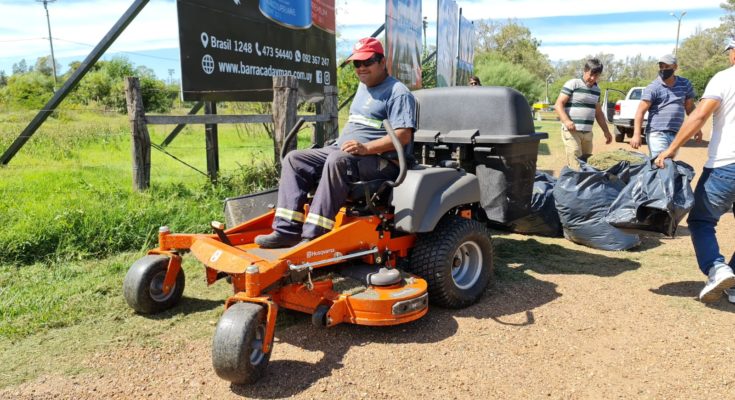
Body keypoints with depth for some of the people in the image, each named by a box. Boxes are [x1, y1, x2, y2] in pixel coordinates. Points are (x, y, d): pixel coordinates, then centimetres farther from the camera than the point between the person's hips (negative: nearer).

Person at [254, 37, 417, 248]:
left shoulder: (398, 93, -5)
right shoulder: (363, 88, 23)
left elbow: (403, 135, -17)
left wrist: (365, 148, -26)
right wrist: (341, 143, 13)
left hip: (381, 160, -9)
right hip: (341, 152, 9)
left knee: (338, 160, -38)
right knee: (294, 158, -6)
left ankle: (314, 236, -36)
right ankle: (287, 230, -18)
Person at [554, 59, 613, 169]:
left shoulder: (596, 90, 17)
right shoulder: (573, 84, -4)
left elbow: (598, 112, 26)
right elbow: (558, 104, -10)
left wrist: (606, 131, 24)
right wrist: (566, 121, -25)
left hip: (588, 133, 7)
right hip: (572, 131, -7)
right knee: (576, 166, -13)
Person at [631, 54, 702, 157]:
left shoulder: (685, 84, 11)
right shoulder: (653, 87, -4)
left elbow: (690, 107, 22)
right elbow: (640, 111, -10)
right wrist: (637, 134, -21)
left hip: (676, 135, 5)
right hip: (657, 134, -5)